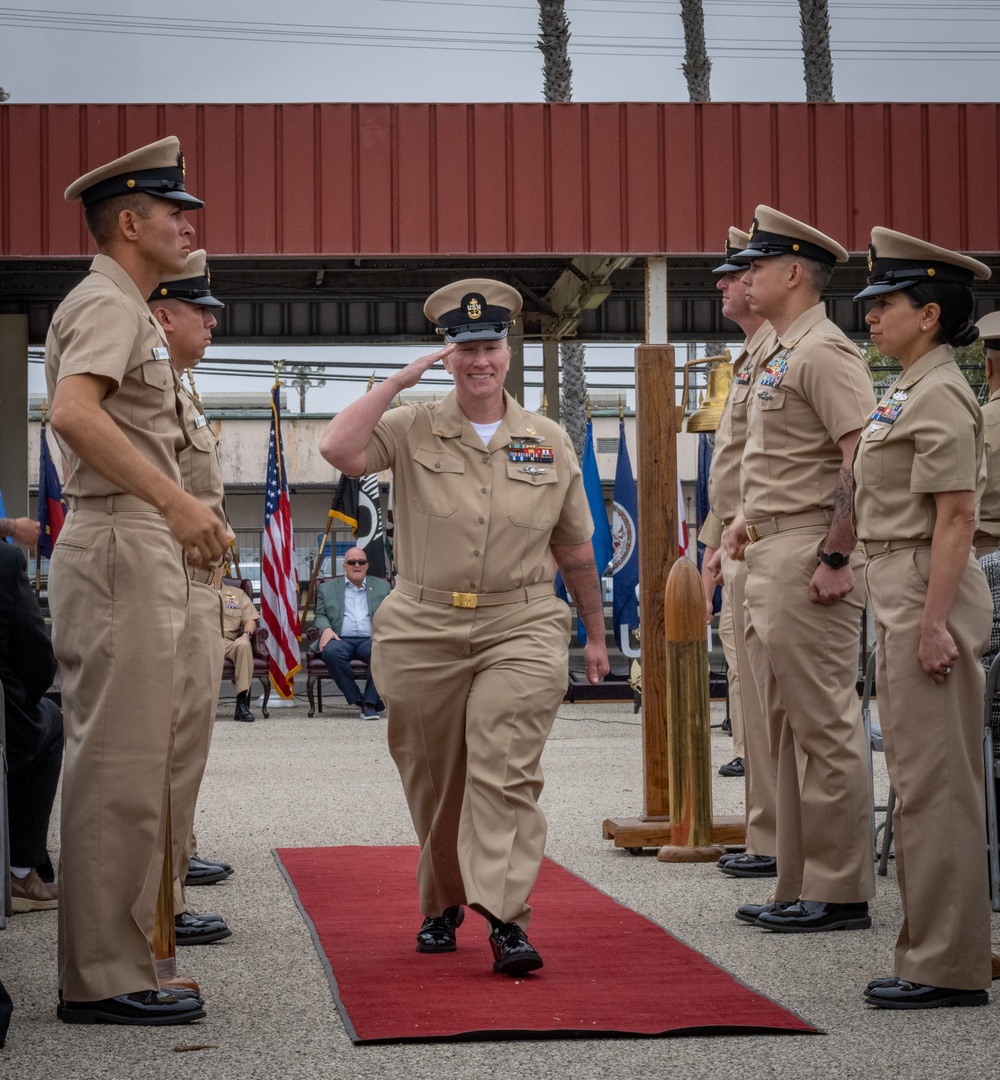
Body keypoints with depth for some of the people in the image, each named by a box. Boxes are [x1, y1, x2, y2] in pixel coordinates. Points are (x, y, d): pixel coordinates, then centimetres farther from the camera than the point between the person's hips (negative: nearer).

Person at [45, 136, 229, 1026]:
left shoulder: (127, 311, 23)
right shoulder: (107, 303, -10)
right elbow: (74, 413, -28)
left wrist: (184, 520, 22)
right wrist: (176, 501, -30)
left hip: (141, 548, 11)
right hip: (121, 546, -11)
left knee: (125, 766, 12)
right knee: (120, 768, -9)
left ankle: (112, 967, 17)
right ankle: (105, 977, -7)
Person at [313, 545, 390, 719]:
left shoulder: (382, 587, 21)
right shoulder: (327, 588, 21)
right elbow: (320, 615, 16)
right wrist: (326, 629, -7)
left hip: (370, 639, 0)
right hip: (341, 639, 0)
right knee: (331, 652, -37)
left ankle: (370, 703, -27)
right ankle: (357, 700, -25)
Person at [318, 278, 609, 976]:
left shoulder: (552, 444, 8)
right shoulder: (412, 431, 3)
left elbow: (577, 551, 15)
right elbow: (338, 449, -17)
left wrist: (596, 636, 20)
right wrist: (397, 382, -11)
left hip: (521, 630, -1)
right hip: (423, 633, 1)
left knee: (506, 771, -15)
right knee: (433, 781, 10)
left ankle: (507, 919, -17)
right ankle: (443, 905, 29)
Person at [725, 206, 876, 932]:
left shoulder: (824, 352, -14)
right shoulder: (781, 357, 19)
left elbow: (864, 458, -22)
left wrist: (837, 558, -23)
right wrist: (750, 518, 18)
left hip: (809, 565, -11)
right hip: (771, 561, 11)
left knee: (825, 728, -5)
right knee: (786, 729, 14)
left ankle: (841, 892, 1)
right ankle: (799, 887, 21)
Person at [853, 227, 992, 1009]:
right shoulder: (911, 392, 16)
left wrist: (934, 624, -22)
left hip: (928, 593, -10)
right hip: (900, 593, 10)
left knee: (935, 783, -6)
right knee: (921, 781, 13)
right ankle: (934, 953, 20)